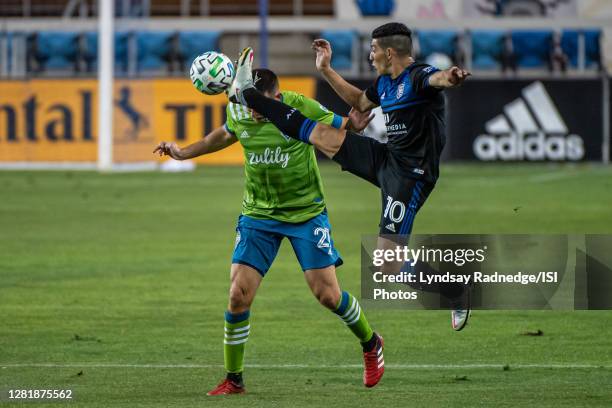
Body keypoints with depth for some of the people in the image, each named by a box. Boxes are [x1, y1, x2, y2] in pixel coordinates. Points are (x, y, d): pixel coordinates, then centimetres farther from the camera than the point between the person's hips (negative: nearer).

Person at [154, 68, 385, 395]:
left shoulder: (301, 108, -19)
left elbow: (339, 129, -6)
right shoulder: (237, 112, -7)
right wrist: (183, 153, 16)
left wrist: (354, 125, -29)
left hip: (306, 212, -3)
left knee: (327, 294, -4)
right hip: (258, 214, 3)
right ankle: (233, 380, 7)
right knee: (239, 295, -7)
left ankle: (371, 344, 27)